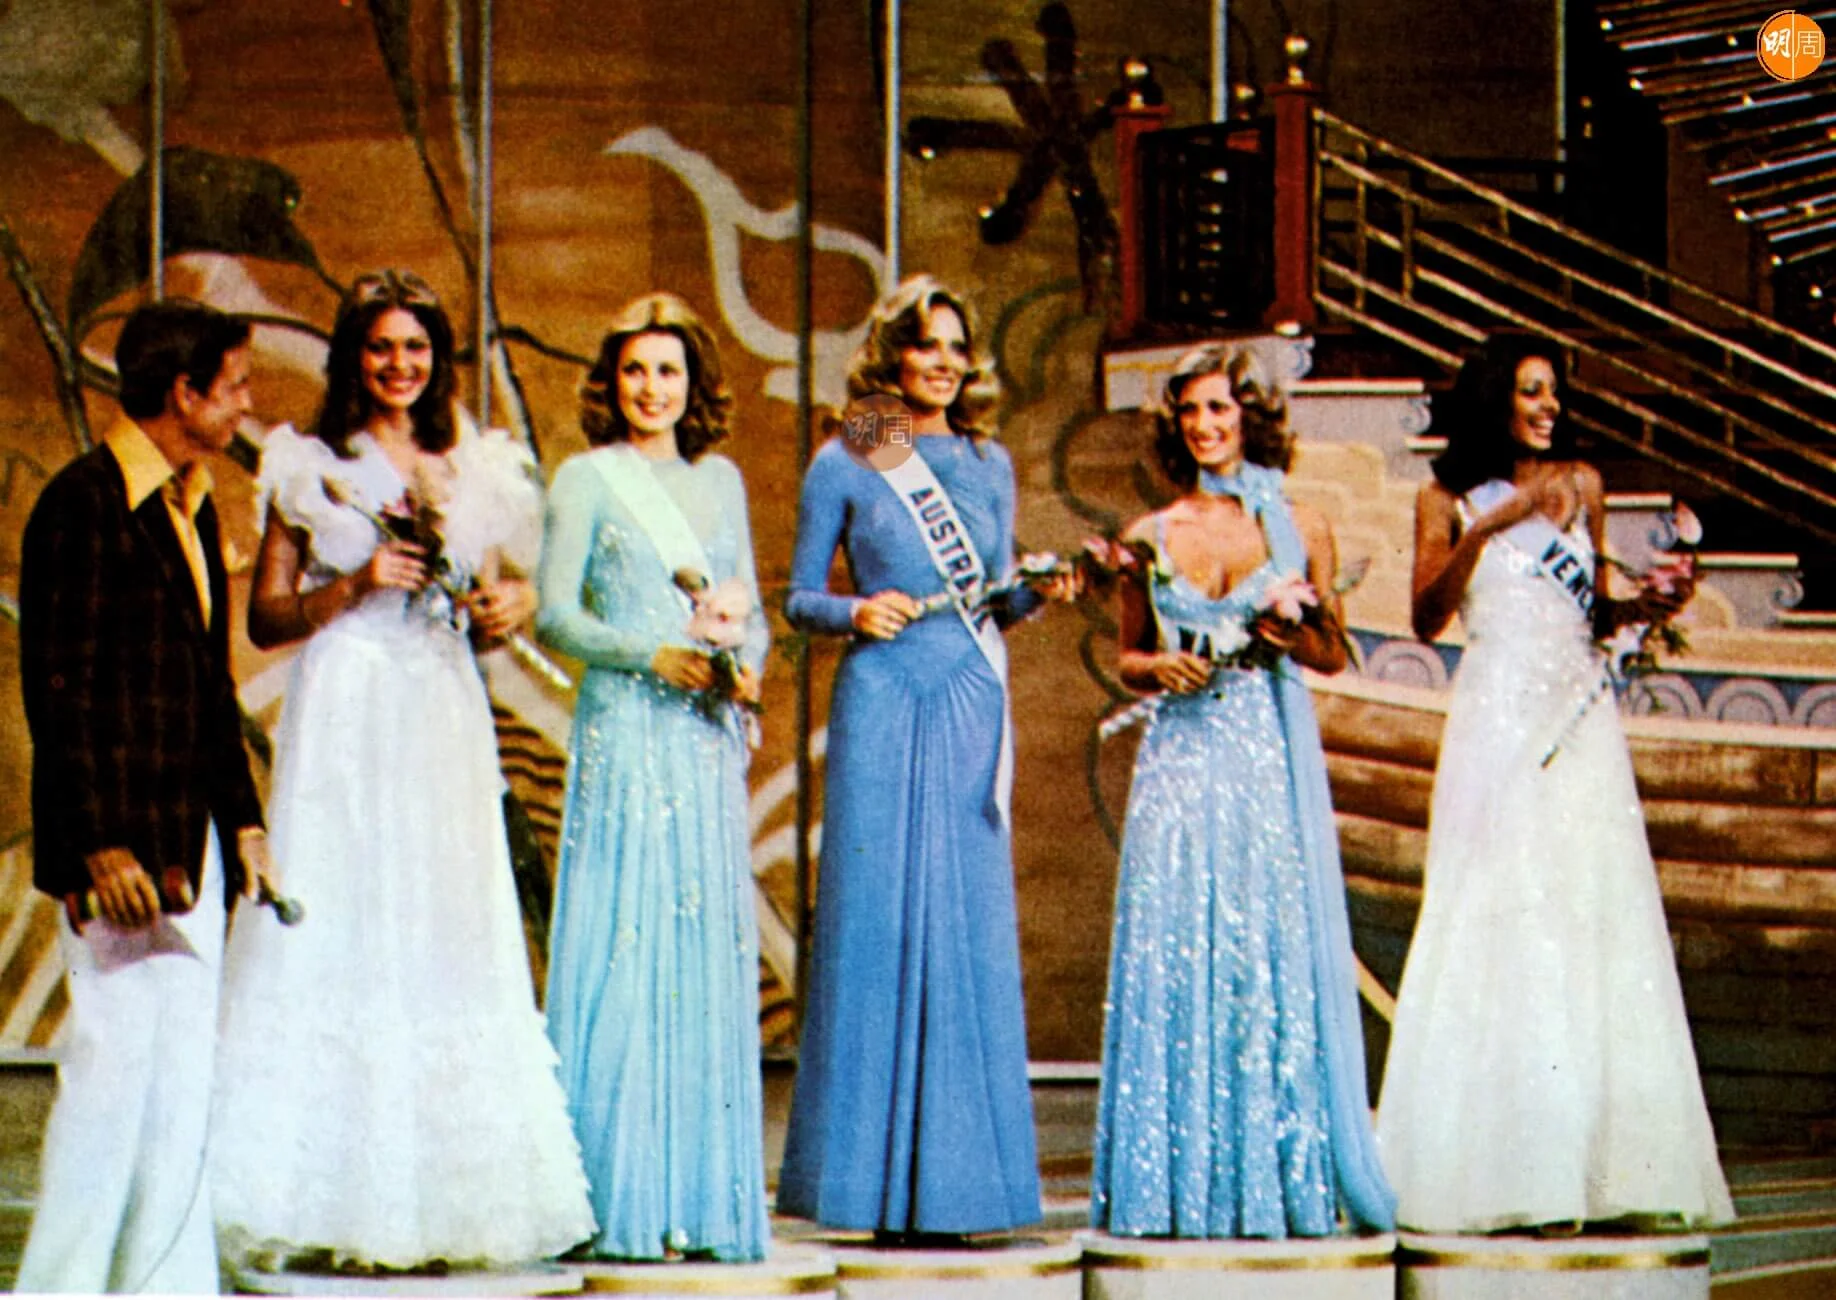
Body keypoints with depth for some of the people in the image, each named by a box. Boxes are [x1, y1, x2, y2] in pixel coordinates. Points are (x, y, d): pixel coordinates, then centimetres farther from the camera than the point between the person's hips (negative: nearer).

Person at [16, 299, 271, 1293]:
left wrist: (241, 817, 17)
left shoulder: (193, 505, 15)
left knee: (183, 1069, 10)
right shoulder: (84, 501, -11)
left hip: (186, 838, 9)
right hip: (116, 842, -9)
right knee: (111, 1057, -7)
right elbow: (56, 684, -15)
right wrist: (99, 844, -19)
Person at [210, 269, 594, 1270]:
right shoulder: (309, 468, 4)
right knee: (336, 940, -8)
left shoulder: (476, 471, 14)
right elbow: (266, 619, 2)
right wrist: (353, 585, -12)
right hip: (343, 722, -4)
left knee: (452, 947, 1)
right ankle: (336, 1207, -5)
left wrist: (507, 606, -2)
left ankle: (442, 1201, 5)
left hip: (446, 726, 4)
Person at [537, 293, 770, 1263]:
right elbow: (556, 614, -4)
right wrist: (655, 656, -14)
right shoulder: (587, 480, 2)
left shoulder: (721, 479, 16)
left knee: (711, 962, 2)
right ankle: (622, 1204, -4)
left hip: (710, 743, 5)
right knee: (624, 958, -7)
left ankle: (704, 1199, 6)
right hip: (625, 735, -5)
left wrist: (745, 666, -2)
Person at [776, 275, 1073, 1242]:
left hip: (973, 704, 4)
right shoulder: (846, 465, 4)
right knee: (880, 918, -6)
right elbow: (799, 599, 4)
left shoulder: (989, 464, 14)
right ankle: (881, 1180, -1)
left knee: (974, 925, 1)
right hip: (885, 702, -4)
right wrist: (855, 611, -15)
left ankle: (954, 1177, 7)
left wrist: (1040, 590, -2)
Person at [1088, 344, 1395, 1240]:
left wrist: (1290, 630, -10)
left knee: (1273, 955, -2)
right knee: (1173, 959, -2)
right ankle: (1174, 1186, 3)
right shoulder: (1151, 536, 8)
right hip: (1181, 763, 1)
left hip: (1272, 765, -1)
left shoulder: (1300, 526, 5)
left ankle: (1277, 1179, 5)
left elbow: (1333, 655, 10)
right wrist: (1162, 668, -7)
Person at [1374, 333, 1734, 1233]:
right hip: (1498, 722, -4)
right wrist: (1489, 525, -14)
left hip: (1581, 724, 4)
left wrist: (1637, 608, 0)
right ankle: (1502, 1172, -7)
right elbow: (1426, 618, -5)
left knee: (1594, 929, -2)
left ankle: (1589, 1169, 0)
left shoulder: (1581, 486, 16)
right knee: (1501, 928, -8)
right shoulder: (1449, 501, 7)